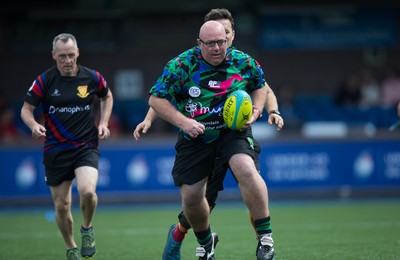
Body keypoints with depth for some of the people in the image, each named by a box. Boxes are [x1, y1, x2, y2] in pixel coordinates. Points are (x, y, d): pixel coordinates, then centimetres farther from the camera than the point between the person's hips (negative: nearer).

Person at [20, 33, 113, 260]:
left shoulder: (92, 77, -2)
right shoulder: (44, 80, -5)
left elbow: (107, 96, 18)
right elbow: (26, 109, -1)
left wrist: (104, 122, 4)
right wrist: (34, 125, -22)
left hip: (87, 146, -1)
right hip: (56, 150, 1)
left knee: (87, 191, -26)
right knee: (62, 205, 3)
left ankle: (87, 229, 4)